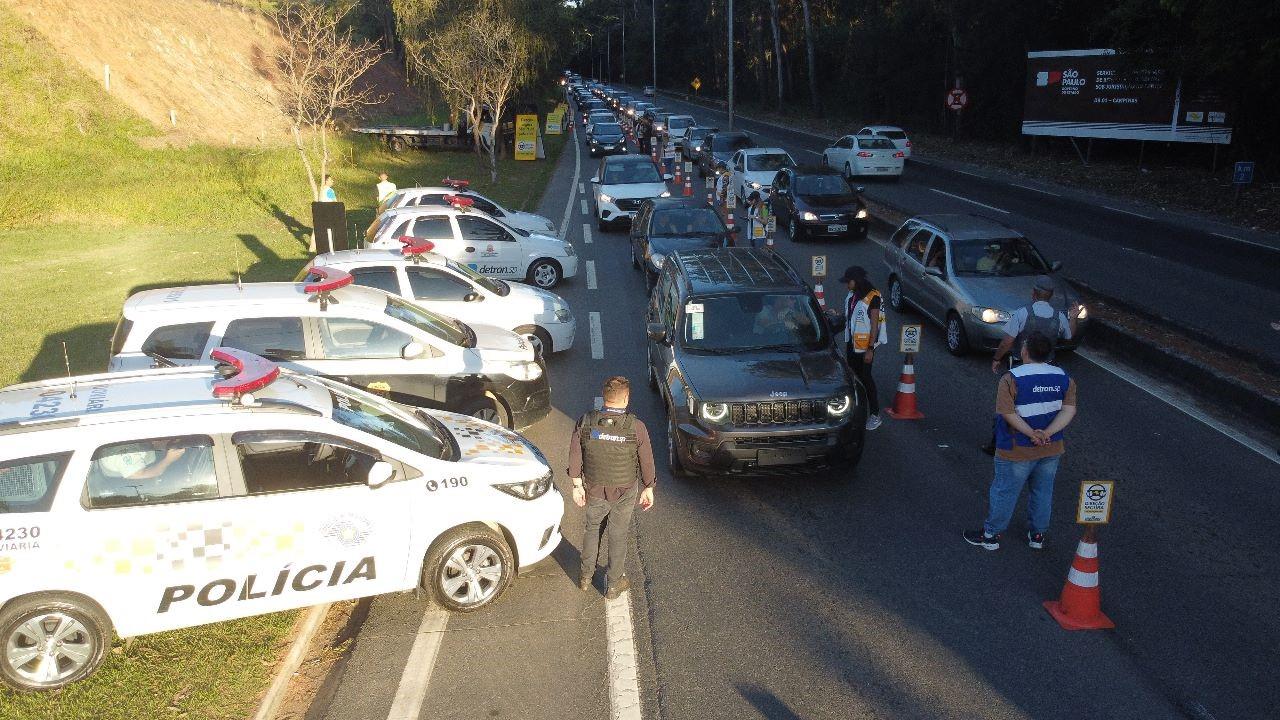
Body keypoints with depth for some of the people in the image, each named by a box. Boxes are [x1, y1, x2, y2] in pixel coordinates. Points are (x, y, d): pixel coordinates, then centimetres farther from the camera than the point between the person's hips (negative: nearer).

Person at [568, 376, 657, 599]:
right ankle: (613, 585, 29)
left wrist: (577, 485, 6)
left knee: (592, 528, 25)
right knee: (618, 536, 16)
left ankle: (586, 576, 38)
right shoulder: (636, 427, -19)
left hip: (594, 489, 2)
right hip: (625, 492, -1)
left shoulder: (585, 422, -15)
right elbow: (647, 463, -8)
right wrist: (648, 489, 7)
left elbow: (575, 457, -7)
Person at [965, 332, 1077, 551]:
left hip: (1018, 451, -4)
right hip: (1052, 449, 5)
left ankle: (991, 535, 23)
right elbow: (1069, 409, -10)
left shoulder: (1011, 379, -17)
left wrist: (1032, 434, -22)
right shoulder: (1065, 378, -2)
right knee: (1043, 491, 21)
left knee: (1004, 492, 10)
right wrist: (1048, 433, -20)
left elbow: (1008, 413, -24)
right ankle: (1038, 535, 34)